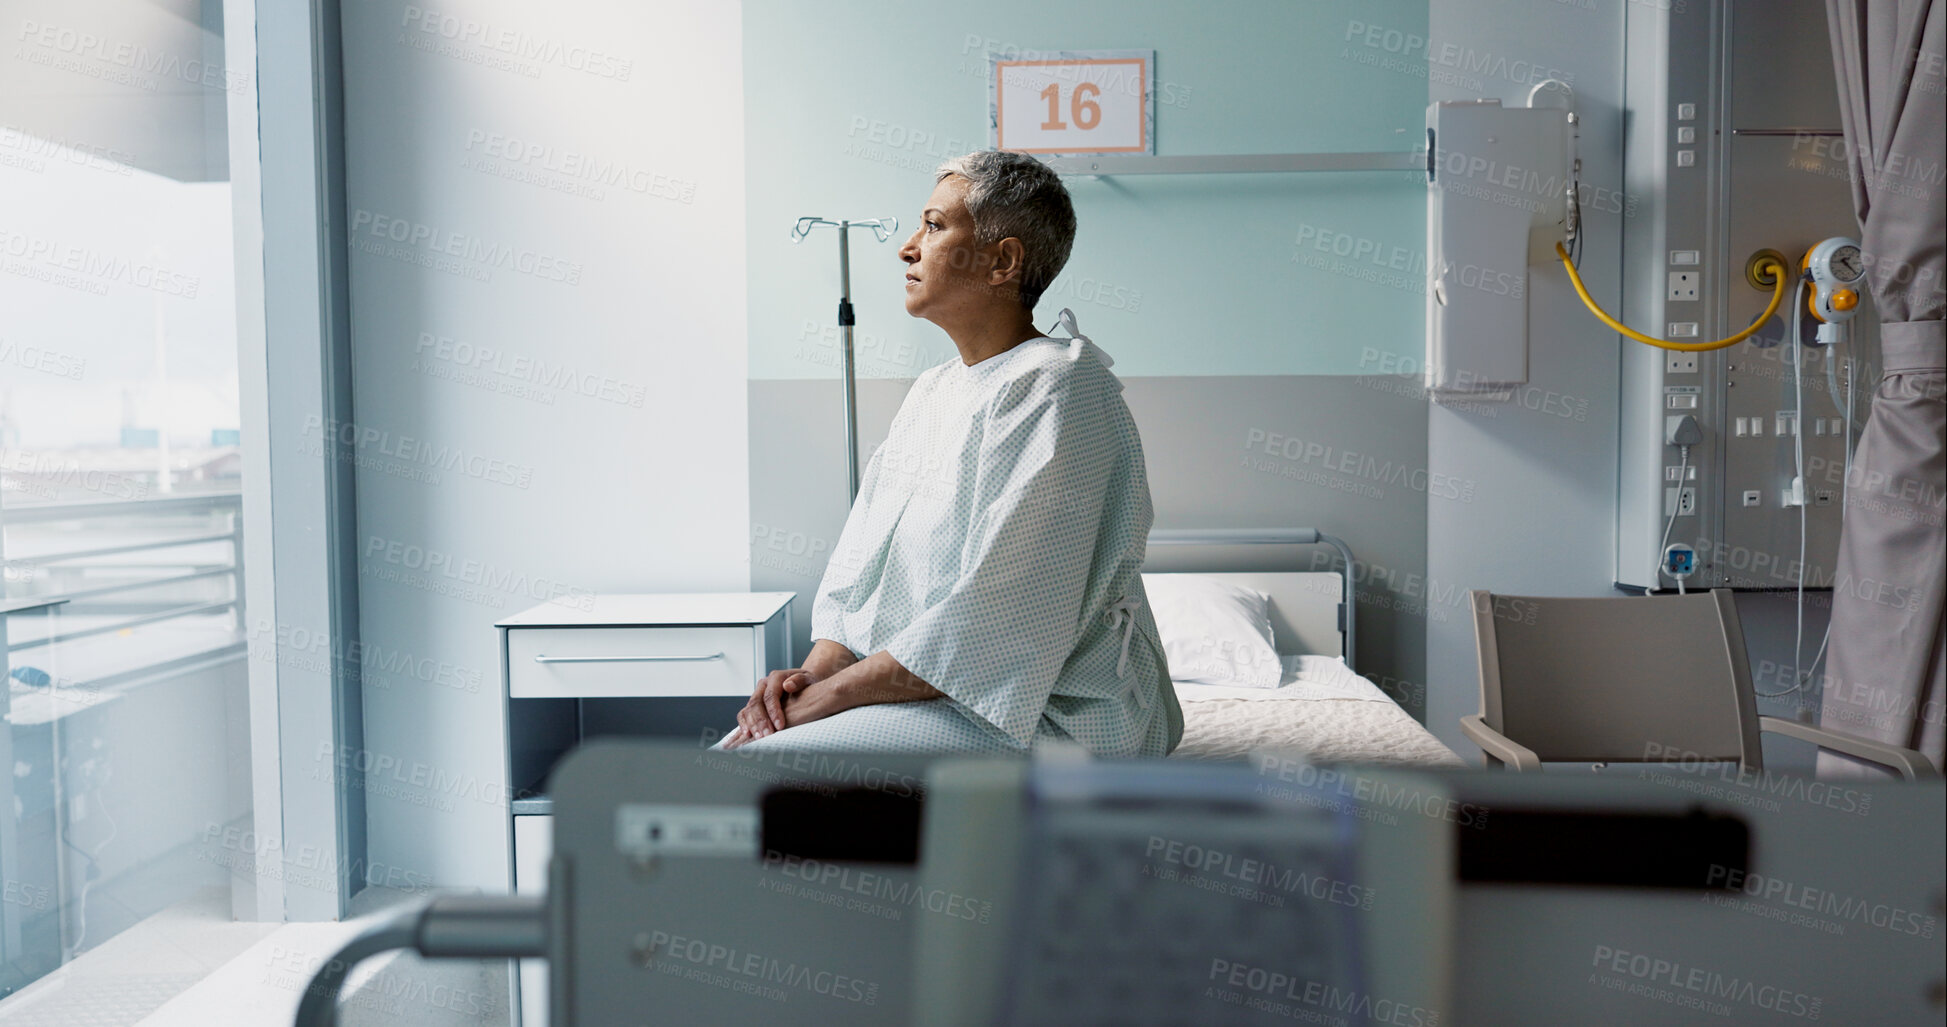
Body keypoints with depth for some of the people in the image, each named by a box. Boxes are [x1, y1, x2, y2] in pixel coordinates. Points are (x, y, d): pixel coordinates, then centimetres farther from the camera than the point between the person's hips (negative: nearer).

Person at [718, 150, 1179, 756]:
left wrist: (826, 695, -17)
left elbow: (997, 628, -22)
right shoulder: (933, 390, 16)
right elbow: (857, 564, 14)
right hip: (908, 687, 8)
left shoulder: (1054, 389, -15)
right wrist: (817, 669, -5)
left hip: (1036, 720, -8)